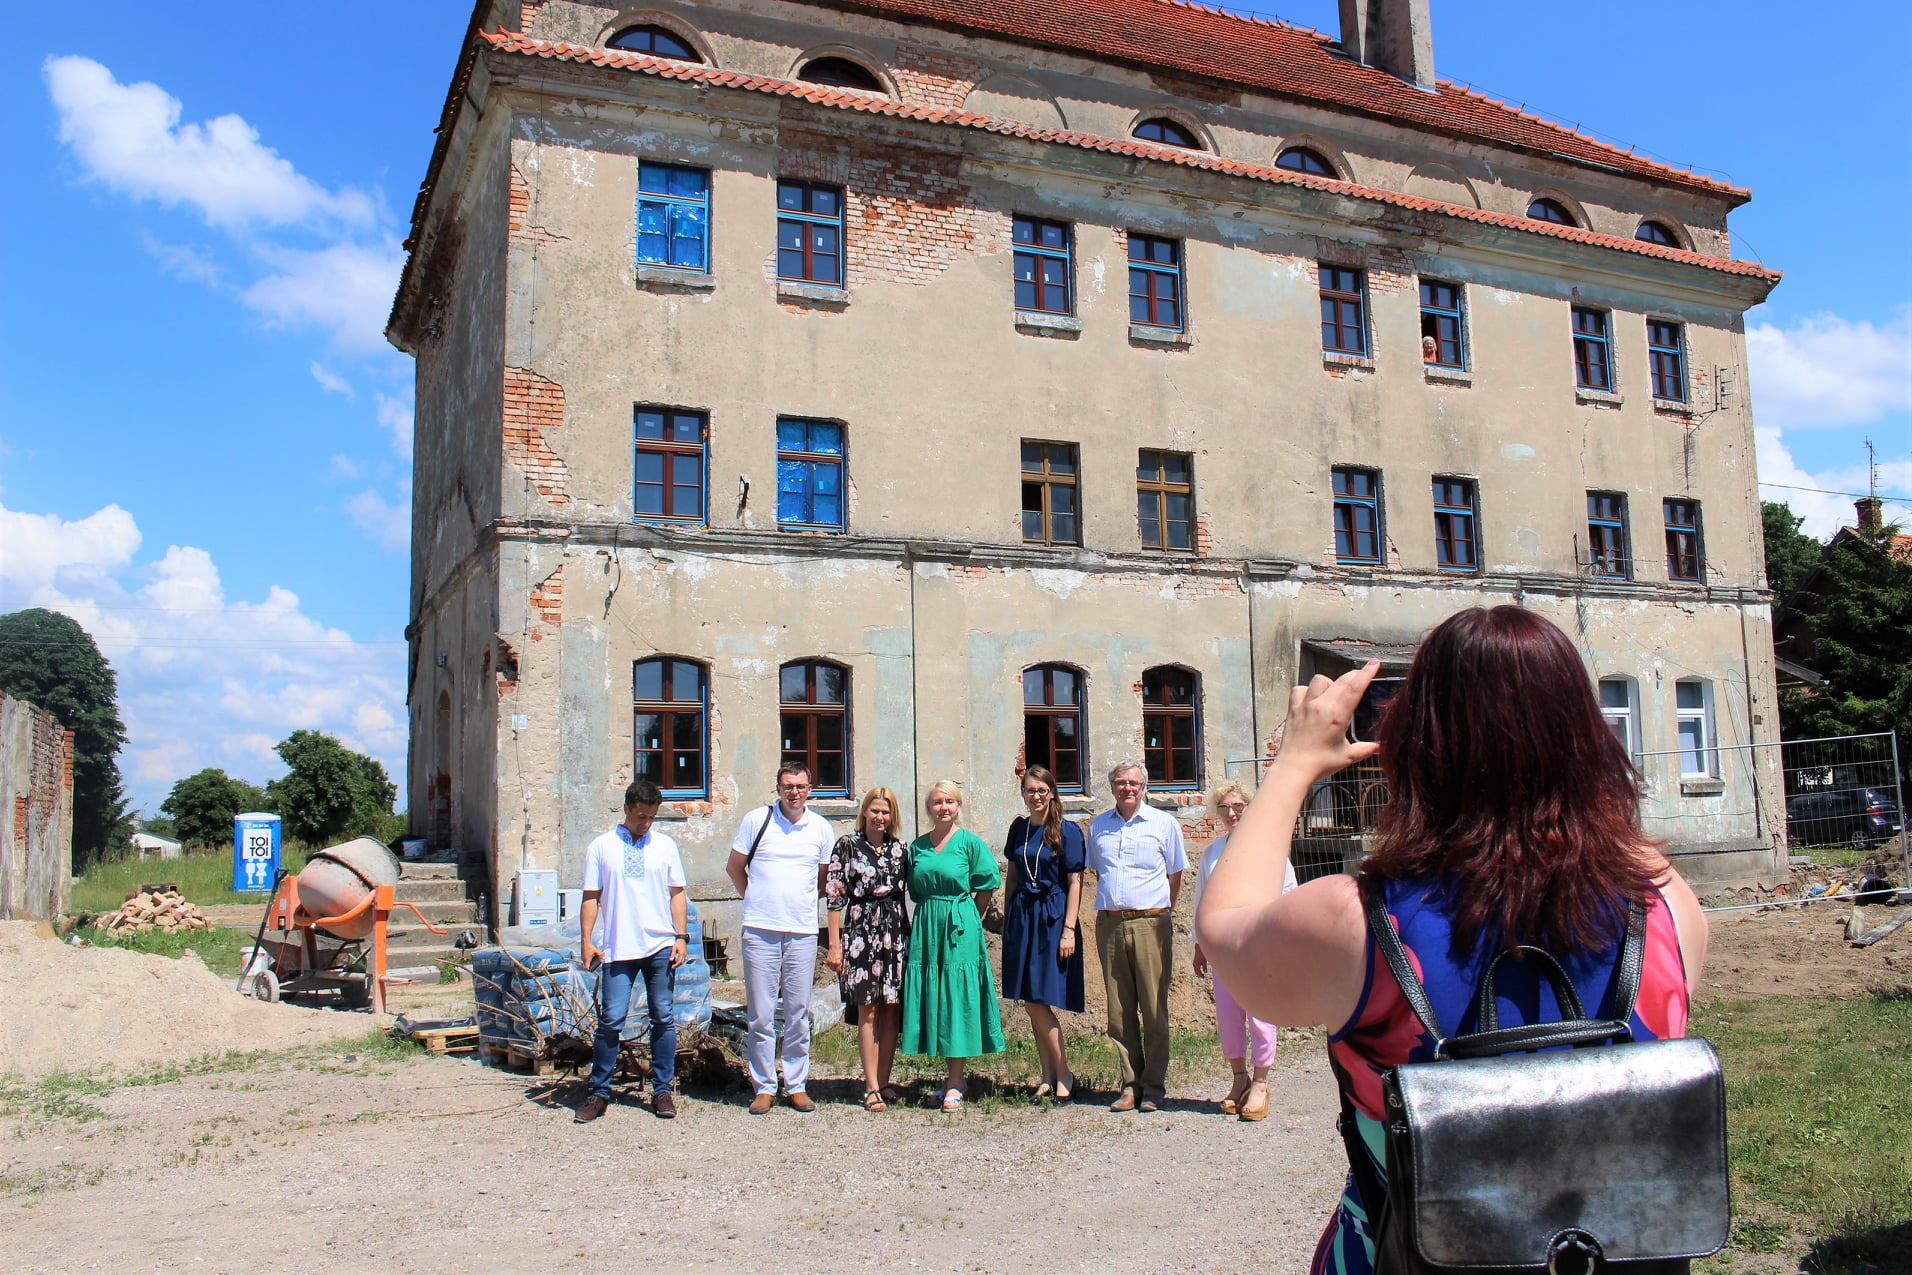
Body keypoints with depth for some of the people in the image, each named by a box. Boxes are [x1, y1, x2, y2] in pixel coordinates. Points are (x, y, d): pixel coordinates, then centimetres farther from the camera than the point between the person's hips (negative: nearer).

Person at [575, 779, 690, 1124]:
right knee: (611, 1020, -2)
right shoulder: (601, 847, 5)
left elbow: (677, 893, 9)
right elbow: (591, 897, 5)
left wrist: (682, 936, 0)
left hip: (660, 947, 1)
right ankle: (599, 1092, 11)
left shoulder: (665, 846, 8)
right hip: (618, 949, -1)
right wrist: (586, 940, -3)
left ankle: (662, 1091, 16)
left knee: (663, 1019, 5)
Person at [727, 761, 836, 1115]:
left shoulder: (821, 828, 6)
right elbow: (734, 867, 12)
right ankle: (764, 1087, 12)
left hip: (802, 932, 1)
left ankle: (796, 1086, 17)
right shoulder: (756, 820, 1)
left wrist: (801, 902, 12)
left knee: (798, 1015, 7)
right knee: (761, 1015, 2)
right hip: (760, 931, -1)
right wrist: (757, 900, 11)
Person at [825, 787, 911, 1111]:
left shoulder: (900, 848, 10)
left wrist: (914, 936, 8)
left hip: (896, 934, 4)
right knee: (868, 1011, -4)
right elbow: (835, 896, -2)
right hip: (861, 932, -4)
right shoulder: (847, 846, 0)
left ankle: (883, 1081, 15)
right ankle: (872, 1088, 1)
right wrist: (834, 944, -7)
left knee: (892, 1010, 5)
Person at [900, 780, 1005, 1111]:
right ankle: (952, 1076, 20)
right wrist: (931, 915, 10)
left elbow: (988, 885, 1)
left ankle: (955, 1086, 3)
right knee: (932, 1000, 6)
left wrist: (968, 918, 5)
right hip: (925, 929, 5)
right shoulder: (917, 846, 9)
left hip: (960, 930, -5)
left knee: (957, 1001, -3)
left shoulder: (969, 842, -4)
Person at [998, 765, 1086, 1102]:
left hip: (1052, 918, -5)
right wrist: (1007, 918, 12)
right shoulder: (1018, 828, 9)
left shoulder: (1067, 831, -6)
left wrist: (1068, 930, -14)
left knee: (1038, 1002, -7)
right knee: (1032, 1003, 6)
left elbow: (1075, 883, -8)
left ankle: (1063, 1075, 8)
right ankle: (1049, 1076, 16)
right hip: (1022, 918, 5)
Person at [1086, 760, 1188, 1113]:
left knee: (1154, 1008, -1)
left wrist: (1160, 913, 6)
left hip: (1150, 922, -3)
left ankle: (1154, 1087, 8)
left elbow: (1175, 875, 8)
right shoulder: (1098, 825, 12)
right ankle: (1131, 1084, 13)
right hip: (1110, 924, 3)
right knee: (1119, 1010, 5)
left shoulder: (1164, 823, 3)